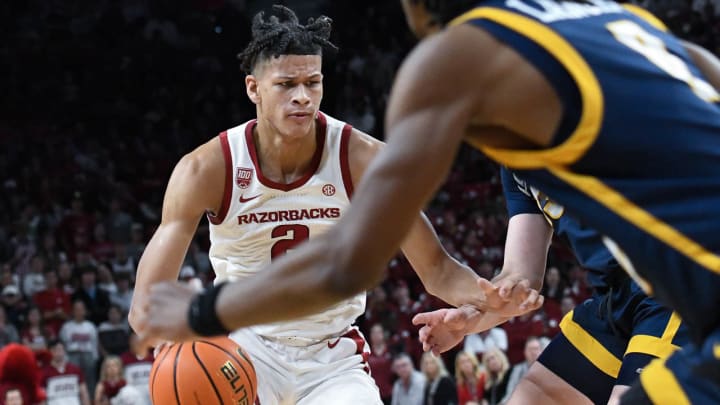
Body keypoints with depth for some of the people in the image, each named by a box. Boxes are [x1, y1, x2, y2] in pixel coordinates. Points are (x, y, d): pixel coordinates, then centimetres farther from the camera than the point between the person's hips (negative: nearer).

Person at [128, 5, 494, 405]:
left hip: (334, 354, 1)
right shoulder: (206, 169, -19)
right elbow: (147, 301, -21)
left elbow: (437, 268, -12)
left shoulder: (365, 161, -17)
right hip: (245, 344, -1)